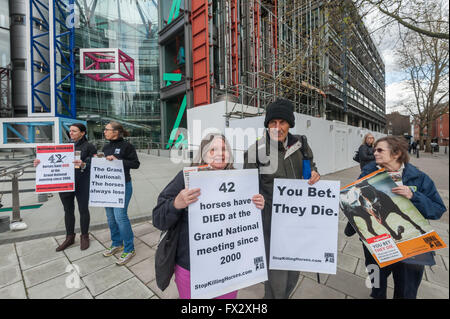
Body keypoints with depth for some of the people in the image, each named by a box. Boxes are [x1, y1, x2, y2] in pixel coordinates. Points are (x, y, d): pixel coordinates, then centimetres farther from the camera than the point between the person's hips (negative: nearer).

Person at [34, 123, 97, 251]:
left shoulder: (89, 147, -4)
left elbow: (93, 165, -12)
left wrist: (83, 165, -32)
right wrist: (41, 162, -9)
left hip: (82, 183, -5)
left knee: (83, 210, 6)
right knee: (68, 210, 13)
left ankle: (84, 236, 23)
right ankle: (69, 237, 29)